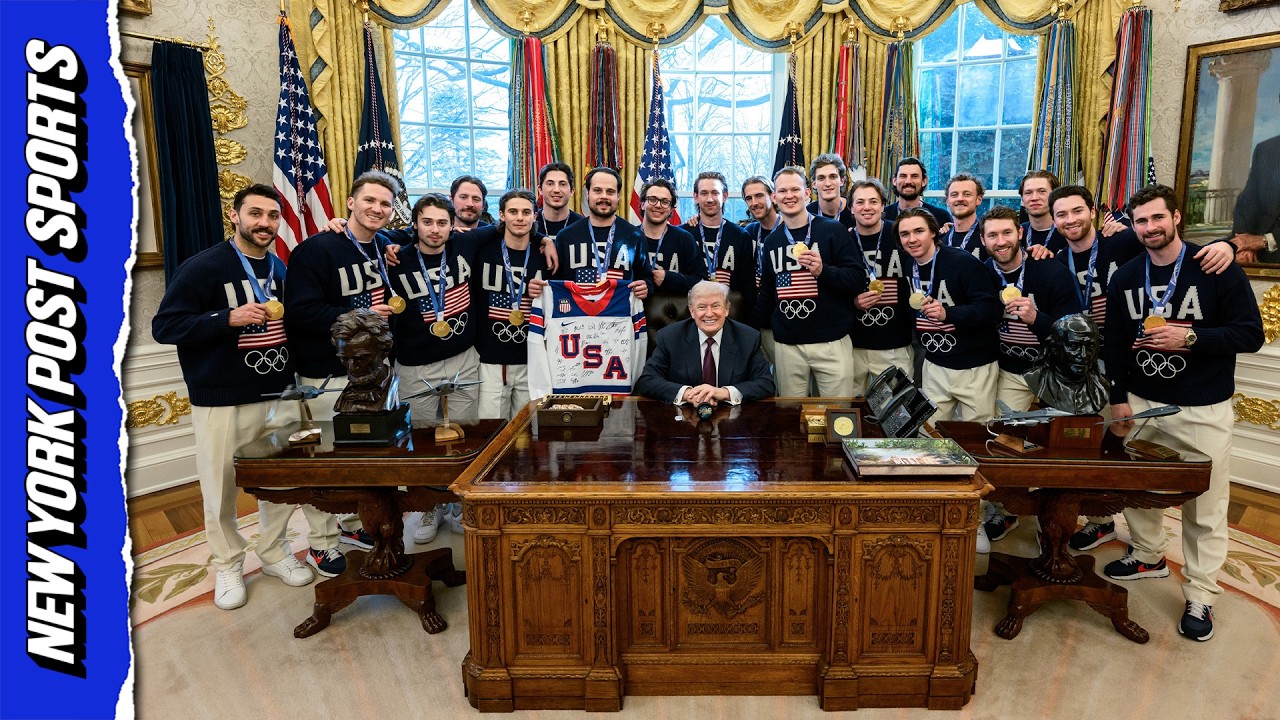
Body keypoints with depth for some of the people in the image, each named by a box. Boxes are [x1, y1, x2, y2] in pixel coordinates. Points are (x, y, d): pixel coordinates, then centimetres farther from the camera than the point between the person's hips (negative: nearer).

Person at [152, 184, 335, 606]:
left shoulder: (279, 269, 9)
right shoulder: (202, 267, -9)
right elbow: (163, 327, -13)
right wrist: (229, 318, -23)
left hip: (280, 396, 5)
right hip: (222, 402, -5)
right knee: (221, 488, 6)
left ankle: (274, 551, 31)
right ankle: (227, 564, 26)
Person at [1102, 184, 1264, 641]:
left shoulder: (1218, 270, -8)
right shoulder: (1125, 278, 4)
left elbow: (1250, 335, -9)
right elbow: (1114, 343, 8)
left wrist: (1189, 337, -23)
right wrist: (1118, 398, 5)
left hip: (1203, 410, -3)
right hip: (1141, 403, 4)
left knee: (1205, 508, 4)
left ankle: (1200, 595, 18)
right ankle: (1149, 556, 38)